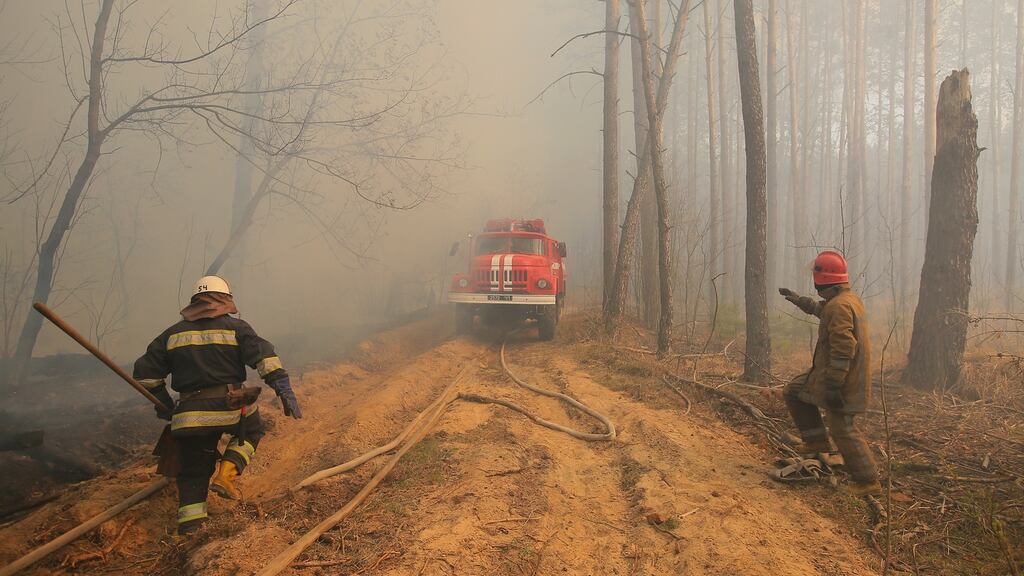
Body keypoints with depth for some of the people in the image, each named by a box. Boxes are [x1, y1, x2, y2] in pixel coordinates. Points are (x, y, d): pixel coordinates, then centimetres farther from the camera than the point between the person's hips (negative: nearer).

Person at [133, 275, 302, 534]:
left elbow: (146, 371, 15)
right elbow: (263, 355, -11)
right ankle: (226, 474, 3)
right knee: (251, 432, 27)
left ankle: (190, 529, 5)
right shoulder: (236, 327, 3)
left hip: (190, 415, 3)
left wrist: (163, 404, 24)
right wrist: (284, 389, -15)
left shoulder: (173, 333, 15)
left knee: (193, 472, 15)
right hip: (231, 407, -3)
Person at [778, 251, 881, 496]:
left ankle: (868, 481, 7)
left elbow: (843, 350, -28)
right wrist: (796, 298, 41)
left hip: (841, 377, -10)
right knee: (793, 392, 17)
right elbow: (819, 308, 33)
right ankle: (817, 440, 22)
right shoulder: (849, 298, 9)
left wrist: (833, 386, -27)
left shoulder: (839, 306, -23)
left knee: (842, 429, -3)